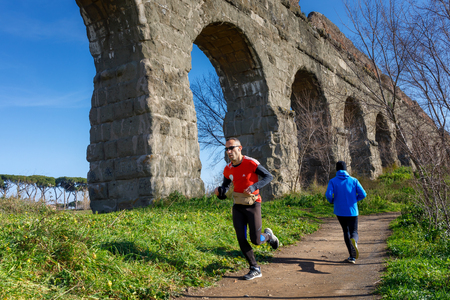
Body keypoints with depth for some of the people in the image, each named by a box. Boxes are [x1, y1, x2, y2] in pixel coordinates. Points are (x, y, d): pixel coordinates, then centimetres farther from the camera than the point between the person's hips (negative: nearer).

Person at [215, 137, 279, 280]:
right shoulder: (228, 169, 3)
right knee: (241, 240, -1)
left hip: (252, 205, -5)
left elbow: (268, 176, -11)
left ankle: (268, 235, 32)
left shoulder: (250, 163, -14)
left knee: (256, 240, -4)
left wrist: (254, 186, -26)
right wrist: (219, 191, -10)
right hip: (238, 207, 5)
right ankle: (255, 269, 13)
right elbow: (225, 186, 14)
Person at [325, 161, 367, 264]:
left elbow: (328, 195, -17)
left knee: (346, 232, 18)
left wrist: (332, 201, 5)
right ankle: (354, 241, -30)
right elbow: (363, 194, -6)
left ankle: (352, 256, 14)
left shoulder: (333, 181, -2)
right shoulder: (353, 180, 2)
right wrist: (354, 200, 13)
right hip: (352, 211, 0)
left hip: (340, 212, 0)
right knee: (354, 233, 7)